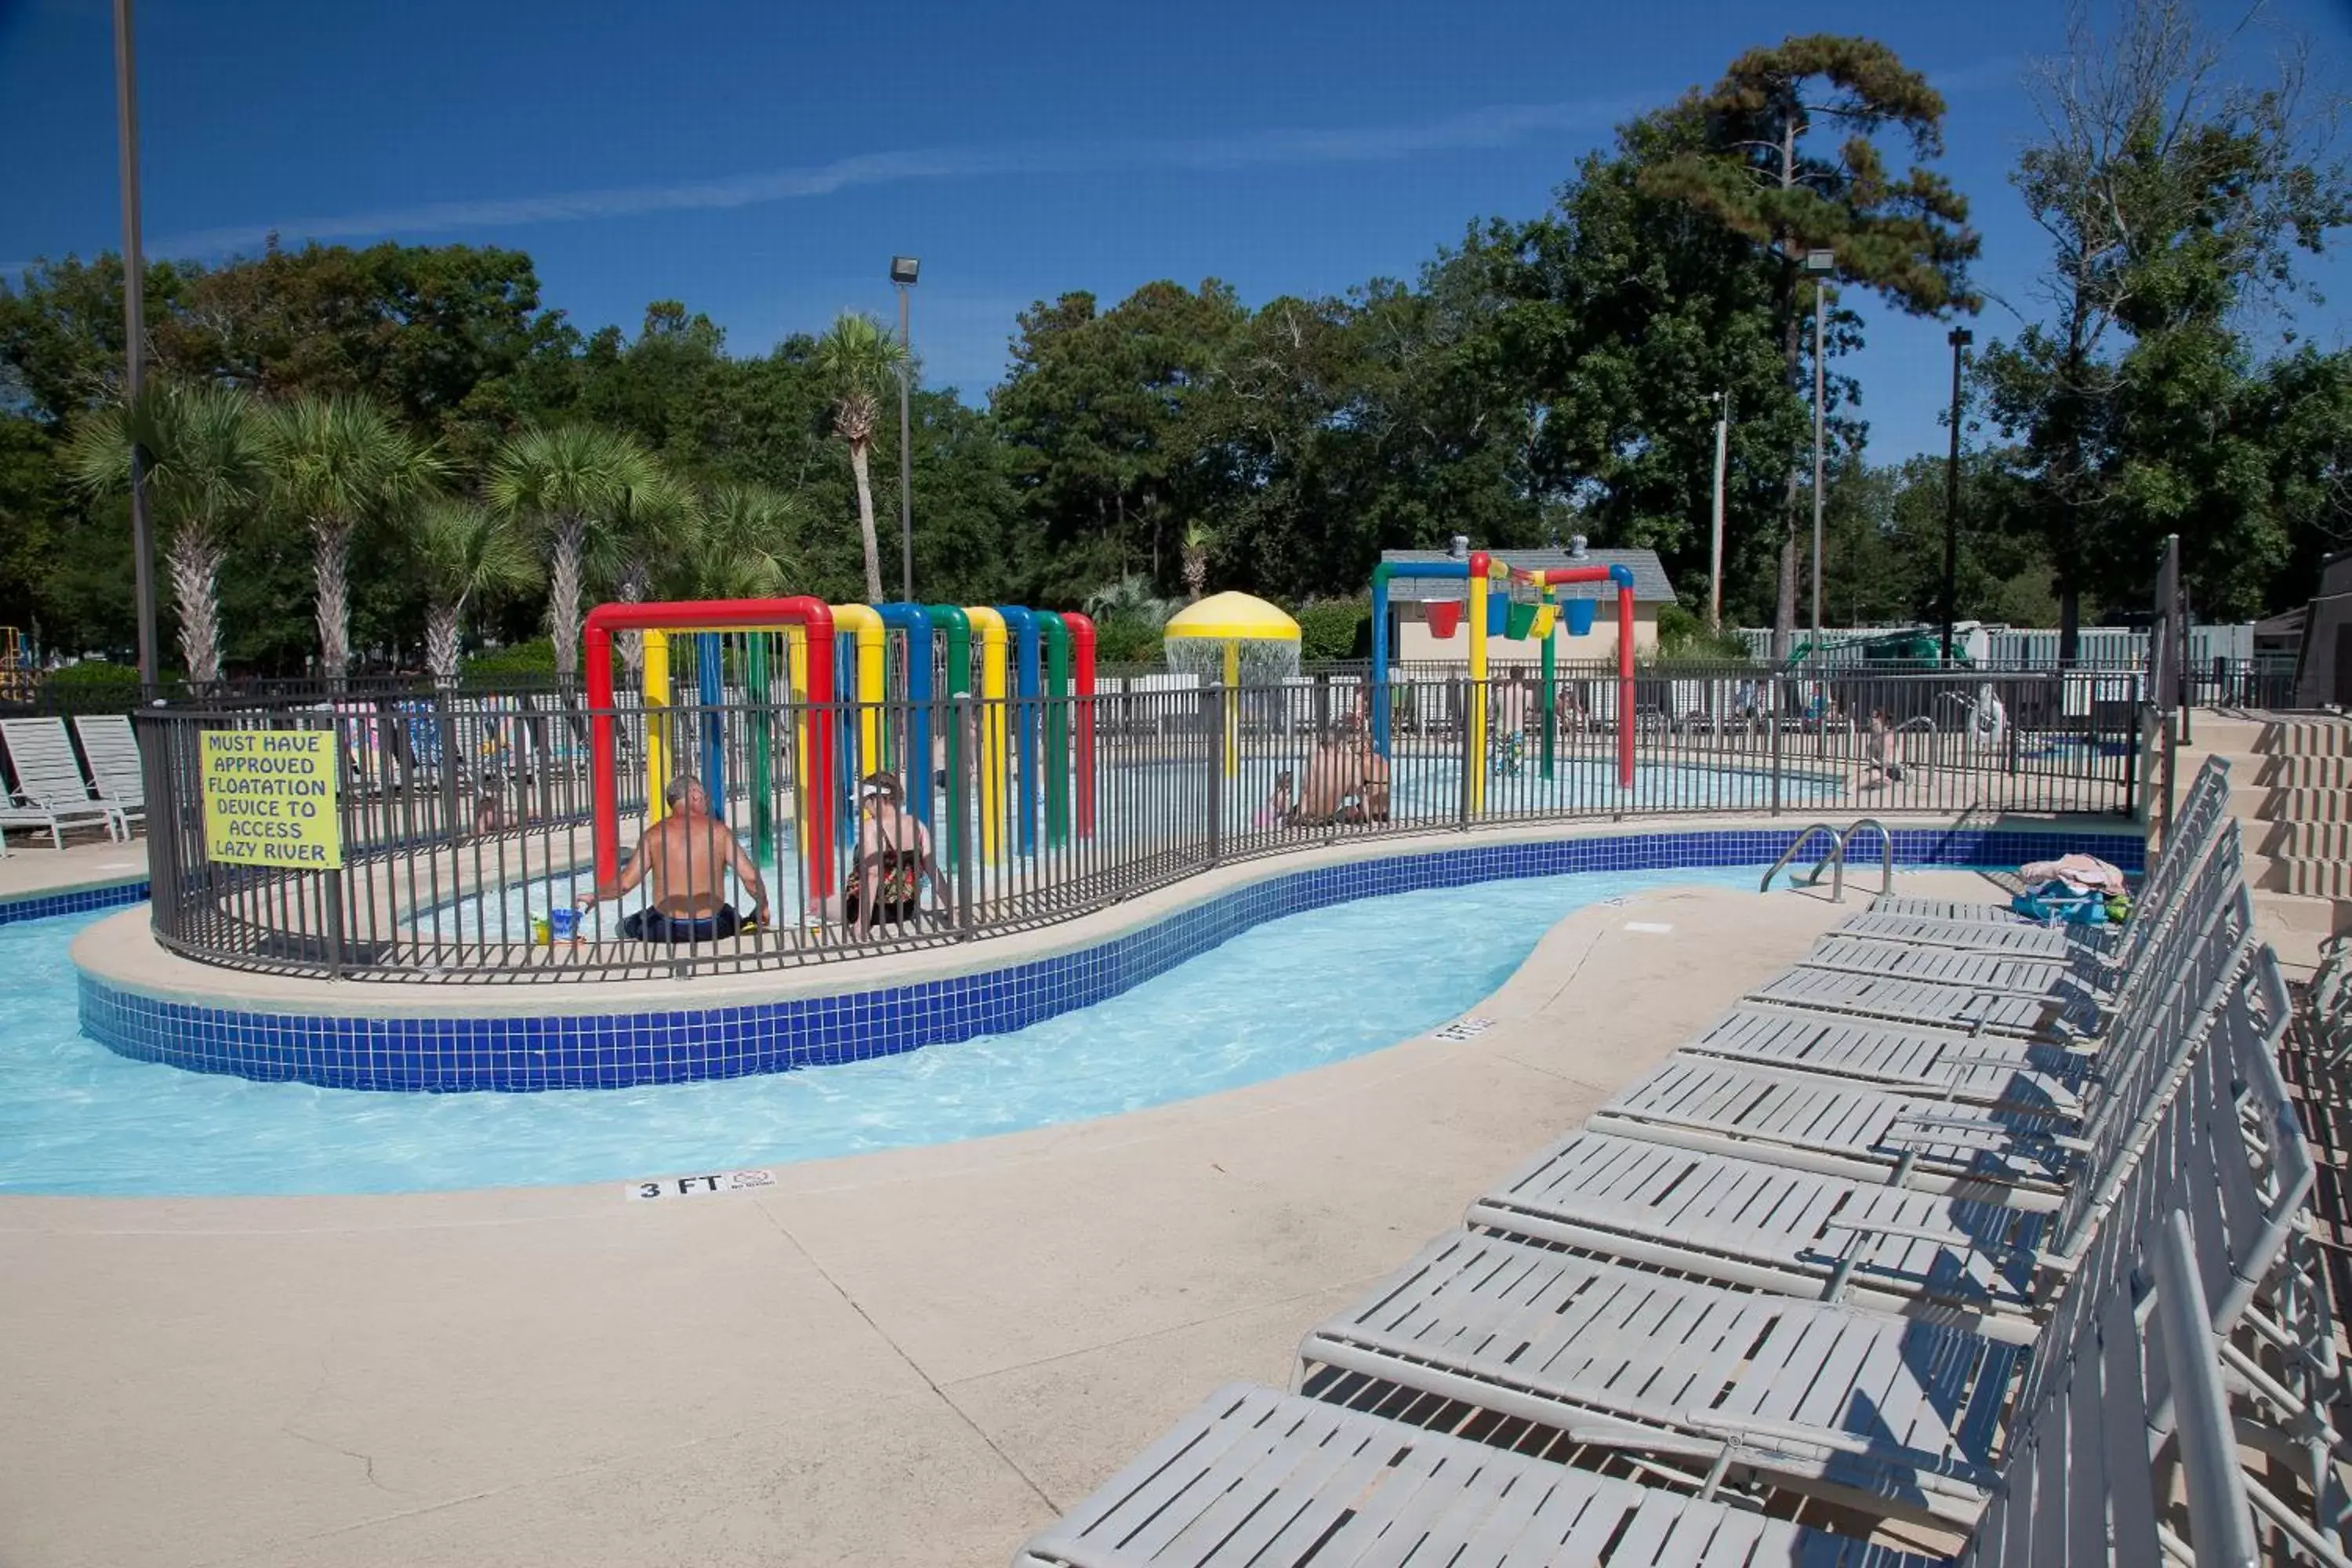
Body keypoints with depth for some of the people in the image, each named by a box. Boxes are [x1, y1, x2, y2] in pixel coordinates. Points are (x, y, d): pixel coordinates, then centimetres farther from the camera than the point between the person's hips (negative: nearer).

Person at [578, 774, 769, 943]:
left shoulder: (655, 834, 0)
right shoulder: (719, 830, -2)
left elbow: (624, 884, -1)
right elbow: (751, 878, -6)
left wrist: (595, 897, 19)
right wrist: (763, 907, 12)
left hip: (666, 930, -1)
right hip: (711, 928, 1)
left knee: (627, 927, 27)